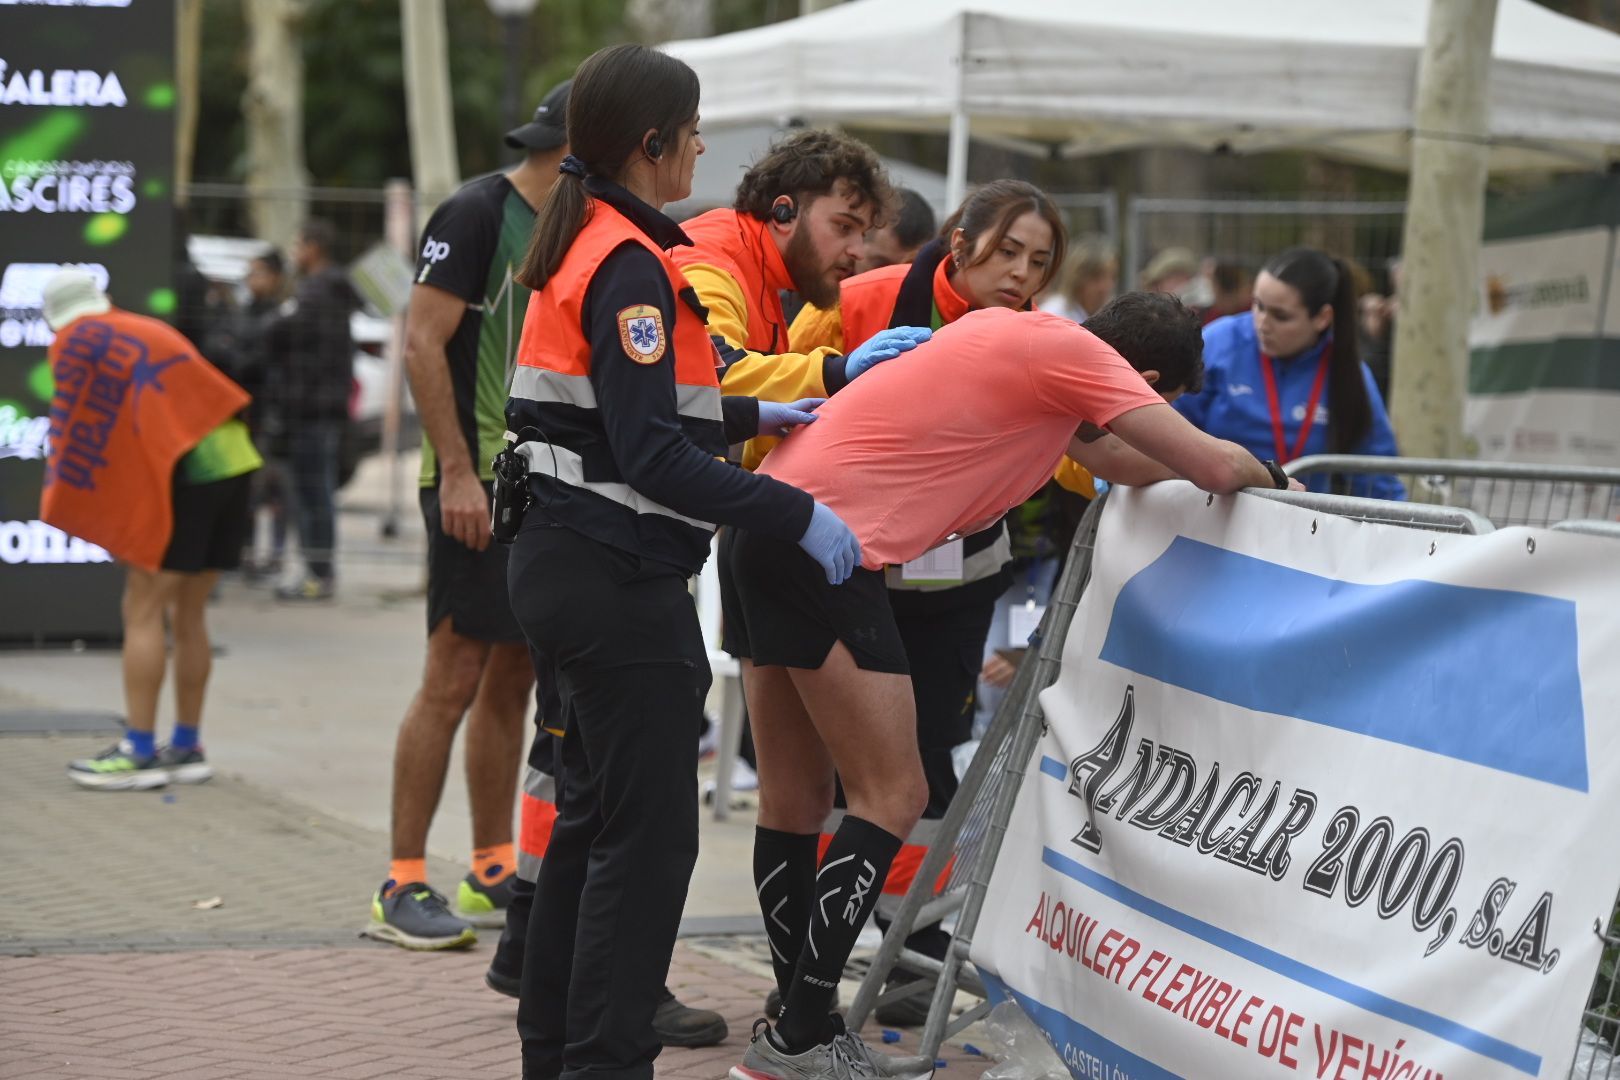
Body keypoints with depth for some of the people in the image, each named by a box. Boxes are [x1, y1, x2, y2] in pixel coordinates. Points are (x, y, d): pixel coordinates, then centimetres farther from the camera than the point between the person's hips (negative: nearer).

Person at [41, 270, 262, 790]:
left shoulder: (77, 342, 2)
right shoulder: (148, 329, 24)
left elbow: (72, 428, 0)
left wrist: (60, 505, 8)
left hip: (182, 474, -8)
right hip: (231, 460, 8)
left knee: (143, 613, -3)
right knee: (188, 615, 14)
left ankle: (139, 753, -5)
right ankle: (186, 748, 18)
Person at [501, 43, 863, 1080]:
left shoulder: (585, 246, 13)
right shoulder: (629, 266, -17)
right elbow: (653, 457, -23)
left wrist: (753, 416, 24)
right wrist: (798, 514, -20)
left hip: (565, 560, 10)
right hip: (619, 580, -10)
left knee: (593, 817, 17)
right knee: (649, 835, -5)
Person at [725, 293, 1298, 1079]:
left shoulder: (1033, 340, 18)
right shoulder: (1078, 353, -7)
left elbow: (1107, 455, 34)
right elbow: (1217, 467, -8)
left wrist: (1195, 463, 28)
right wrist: (1261, 475, 12)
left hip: (776, 514, 10)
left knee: (797, 801, 13)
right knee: (891, 798, -5)